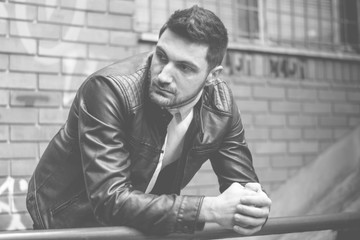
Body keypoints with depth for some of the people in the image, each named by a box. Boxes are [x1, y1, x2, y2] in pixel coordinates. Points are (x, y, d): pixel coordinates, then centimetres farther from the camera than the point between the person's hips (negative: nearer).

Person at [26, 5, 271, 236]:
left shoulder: (221, 103, -11)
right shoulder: (108, 89, -27)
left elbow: (243, 184, -4)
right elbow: (110, 200, -31)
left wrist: (253, 210, -27)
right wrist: (210, 208, -38)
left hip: (145, 225, 4)